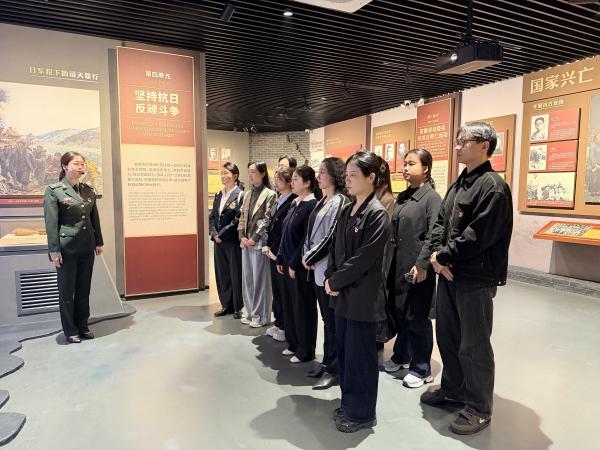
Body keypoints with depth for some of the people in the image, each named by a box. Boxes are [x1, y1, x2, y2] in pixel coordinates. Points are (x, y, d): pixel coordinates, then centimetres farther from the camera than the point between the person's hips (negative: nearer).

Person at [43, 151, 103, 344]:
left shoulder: (89, 190, 9)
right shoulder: (53, 190, -6)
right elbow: (51, 223, -10)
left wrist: (99, 242, 13)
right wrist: (54, 251, -12)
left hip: (87, 248, 5)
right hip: (67, 248, -5)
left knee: (84, 290, 13)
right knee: (67, 291, 7)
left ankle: (83, 327, 26)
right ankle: (70, 331, 20)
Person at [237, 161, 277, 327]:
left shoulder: (269, 194, -7)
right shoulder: (248, 194, 14)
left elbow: (267, 220, -12)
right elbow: (242, 217, 14)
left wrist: (254, 238, -14)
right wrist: (242, 236, 0)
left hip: (259, 242, -7)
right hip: (246, 242, 7)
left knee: (259, 279, 1)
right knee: (247, 278, 12)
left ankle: (261, 316, 12)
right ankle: (251, 312, 24)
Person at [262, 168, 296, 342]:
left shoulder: (293, 203, -15)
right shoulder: (278, 200, 12)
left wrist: (277, 252, -13)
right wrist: (267, 246, 6)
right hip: (273, 252, 8)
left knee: (284, 290, 3)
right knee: (276, 288, 15)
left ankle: (285, 327, 17)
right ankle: (278, 323, 29)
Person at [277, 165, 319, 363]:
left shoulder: (312, 205, -14)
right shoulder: (294, 203, 11)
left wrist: (295, 263, -15)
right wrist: (280, 259, 12)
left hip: (301, 265, -8)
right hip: (288, 262, 8)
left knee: (303, 306, 3)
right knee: (289, 303, 15)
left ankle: (306, 350, 17)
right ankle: (294, 343, 31)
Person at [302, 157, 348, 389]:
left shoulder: (340, 201, -12)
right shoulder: (323, 200, 14)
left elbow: (332, 237, -17)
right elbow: (311, 232, 15)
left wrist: (310, 258, -10)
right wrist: (307, 255, 1)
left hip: (329, 268, -8)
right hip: (316, 268, 8)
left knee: (333, 320, 2)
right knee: (326, 318, 17)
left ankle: (334, 369, 15)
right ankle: (327, 361, 30)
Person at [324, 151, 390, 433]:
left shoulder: (377, 214, -14)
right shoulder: (347, 210, 10)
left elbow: (364, 258, -18)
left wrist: (335, 282, -12)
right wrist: (330, 278, -2)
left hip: (362, 296, -8)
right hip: (343, 293, 8)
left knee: (360, 354, 5)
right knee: (344, 351, 17)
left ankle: (362, 413, 24)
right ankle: (349, 403, 35)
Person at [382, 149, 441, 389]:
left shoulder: (432, 197, -10)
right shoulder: (402, 197, 12)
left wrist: (422, 264, -22)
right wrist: (388, 261, 12)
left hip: (417, 268, -7)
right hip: (397, 265, 7)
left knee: (416, 318, 4)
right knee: (399, 313, 17)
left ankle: (421, 369, 22)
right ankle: (401, 356, 37)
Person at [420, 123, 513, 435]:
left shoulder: (492, 186, -14)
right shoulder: (457, 185, 14)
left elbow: (478, 235, -22)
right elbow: (440, 222, 11)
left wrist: (444, 257, -14)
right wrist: (436, 253, -6)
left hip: (476, 278, -8)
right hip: (449, 273, 9)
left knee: (474, 345, 4)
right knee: (447, 336, 19)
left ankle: (479, 409, 22)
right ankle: (452, 388, 38)